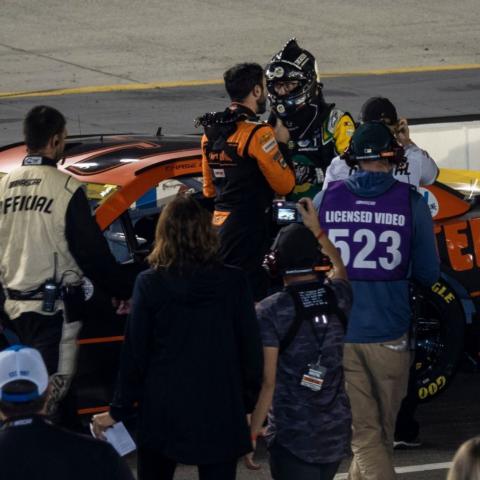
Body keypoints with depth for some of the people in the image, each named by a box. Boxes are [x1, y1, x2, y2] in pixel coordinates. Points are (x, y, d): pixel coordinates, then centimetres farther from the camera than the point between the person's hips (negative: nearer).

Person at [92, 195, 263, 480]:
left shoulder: (150, 284, -6)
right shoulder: (234, 282, -5)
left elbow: (136, 352, -4)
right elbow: (251, 348, -2)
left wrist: (119, 410, 4)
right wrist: (249, 403, 10)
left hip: (163, 408, 0)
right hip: (220, 410, 0)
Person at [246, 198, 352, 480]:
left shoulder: (270, 312, -12)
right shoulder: (338, 297, 1)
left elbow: (267, 382, -14)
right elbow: (342, 268, 28)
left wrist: (252, 432, -6)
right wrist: (317, 230, 31)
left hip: (293, 438, -5)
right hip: (337, 432, 5)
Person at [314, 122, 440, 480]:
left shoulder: (325, 199, -3)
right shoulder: (412, 203, -7)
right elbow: (428, 274, -1)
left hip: (337, 332, 1)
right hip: (388, 333, 0)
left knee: (364, 434, 1)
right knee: (382, 431, 17)